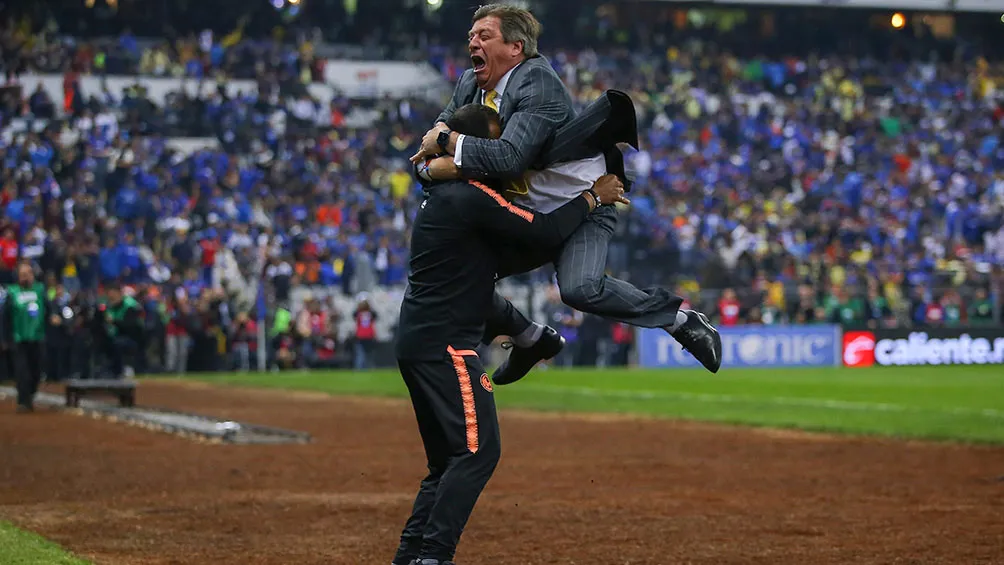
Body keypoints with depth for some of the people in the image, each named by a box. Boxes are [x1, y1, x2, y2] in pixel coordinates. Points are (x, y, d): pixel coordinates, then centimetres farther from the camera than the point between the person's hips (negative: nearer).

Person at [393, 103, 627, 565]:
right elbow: (545, 231, -16)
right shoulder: (473, 196, -14)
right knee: (477, 449, -11)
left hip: (417, 343, 10)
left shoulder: (442, 193, 16)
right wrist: (593, 196, -2)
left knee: (449, 457, 14)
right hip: (443, 344, -10)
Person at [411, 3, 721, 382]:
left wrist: (447, 141, -27)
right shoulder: (470, 84, 2)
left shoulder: (538, 83, -24)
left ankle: (679, 319, -13)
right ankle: (531, 338, 27)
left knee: (579, 289, -32)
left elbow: (509, 157, -36)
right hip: (524, 216, 9)